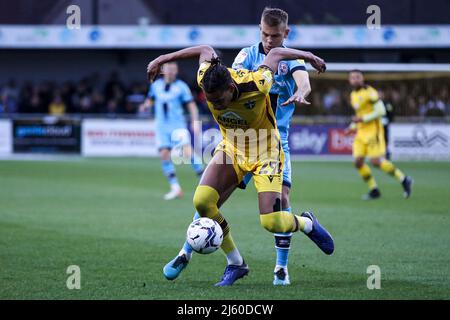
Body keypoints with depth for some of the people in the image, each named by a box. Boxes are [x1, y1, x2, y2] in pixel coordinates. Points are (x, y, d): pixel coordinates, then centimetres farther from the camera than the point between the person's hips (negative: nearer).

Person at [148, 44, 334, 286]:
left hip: (264, 152, -4)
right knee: (202, 201, -19)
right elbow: (207, 51, 0)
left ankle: (307, 223, 23)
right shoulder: (206, 80, -23)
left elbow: (275, 53, -14)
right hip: (231, 148, 4)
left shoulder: (256, 85, -34)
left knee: (271, 223, -16)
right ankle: (235, 264, -1)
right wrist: (162, 59, 10)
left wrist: (307, 56, 3)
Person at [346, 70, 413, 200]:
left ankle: (404, 180, 1)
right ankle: (374, 190, 8)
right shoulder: (353, 95, 14)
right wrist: (352, 127, 13)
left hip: (373, 130, -8)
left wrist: (362, 119, -18)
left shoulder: (369, 92, -12)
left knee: (375, 161, -14)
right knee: (358, 162, -4)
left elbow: (381, 111, -17)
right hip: (361, 132, 8)